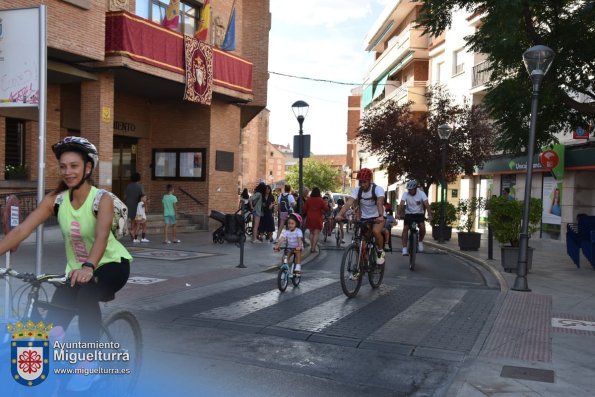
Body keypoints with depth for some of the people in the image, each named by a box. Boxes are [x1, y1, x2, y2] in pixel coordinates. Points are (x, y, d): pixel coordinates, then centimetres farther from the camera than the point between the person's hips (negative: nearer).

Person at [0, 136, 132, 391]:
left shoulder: (102, 199, -21)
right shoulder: (55, 199, -9)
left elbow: (101, 236, -37)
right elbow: (21, 230, -18)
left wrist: (89, 267, -55)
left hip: (111, 264, -4)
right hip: (77, 269, 4)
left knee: (86, 294, -35)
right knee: (50, 331, -13)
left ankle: (89, 365, -19)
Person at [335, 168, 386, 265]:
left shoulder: (378, 189, -20)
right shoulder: (357, 190, -12)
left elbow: (380, 203, -38)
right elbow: (349, 203, -28)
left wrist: (381, 216, -57)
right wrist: (340, 214, -45)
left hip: (377, 217, -3)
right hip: (364, 218, 3)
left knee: (376, 231, -33)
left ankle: (380, 252, -8)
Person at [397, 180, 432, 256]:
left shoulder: (421, 194, -16)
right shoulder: (405, 194, -15)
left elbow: (426, 204, -28)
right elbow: (401, 204, -27)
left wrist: (429, 215, -43)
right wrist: (398, 214, -44)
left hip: (419, 214, -1)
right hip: (409, 214, 1)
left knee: (422, 227, -24)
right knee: (405, 228, -15)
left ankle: (420, 242, 3)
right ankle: (404, 249, -11)